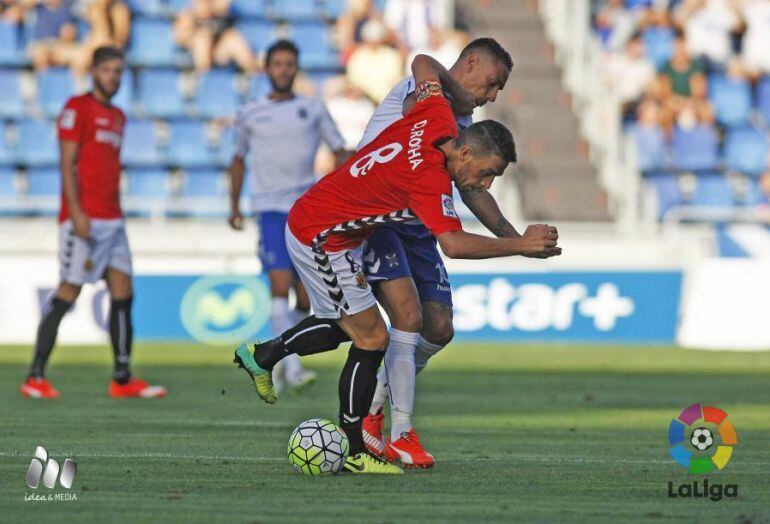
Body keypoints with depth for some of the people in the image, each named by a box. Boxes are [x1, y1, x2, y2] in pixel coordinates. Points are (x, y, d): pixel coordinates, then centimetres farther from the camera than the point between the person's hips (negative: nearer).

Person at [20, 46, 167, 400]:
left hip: (112, 220, 8)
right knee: (68, 293, -8)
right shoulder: (77, 108, -4)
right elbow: (67, 164, -11)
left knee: (123, 295, 2)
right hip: (82, 218, -8)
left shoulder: (117, 116, 19)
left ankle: (122, 379, 5)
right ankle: (35, 378, -4)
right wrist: (76, 212, -19)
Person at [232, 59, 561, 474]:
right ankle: (352, 452, 1)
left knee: (348, 326, 24)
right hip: (320, 241, -10)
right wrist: (521, 246, -43)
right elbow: (453, 244, -43)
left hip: (309, 220, 10)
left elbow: (423, 64, 10)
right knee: (372, 338, -7)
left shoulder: (436, 120, -9)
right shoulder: (431, 179, -30)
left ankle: (262, 355, 39)